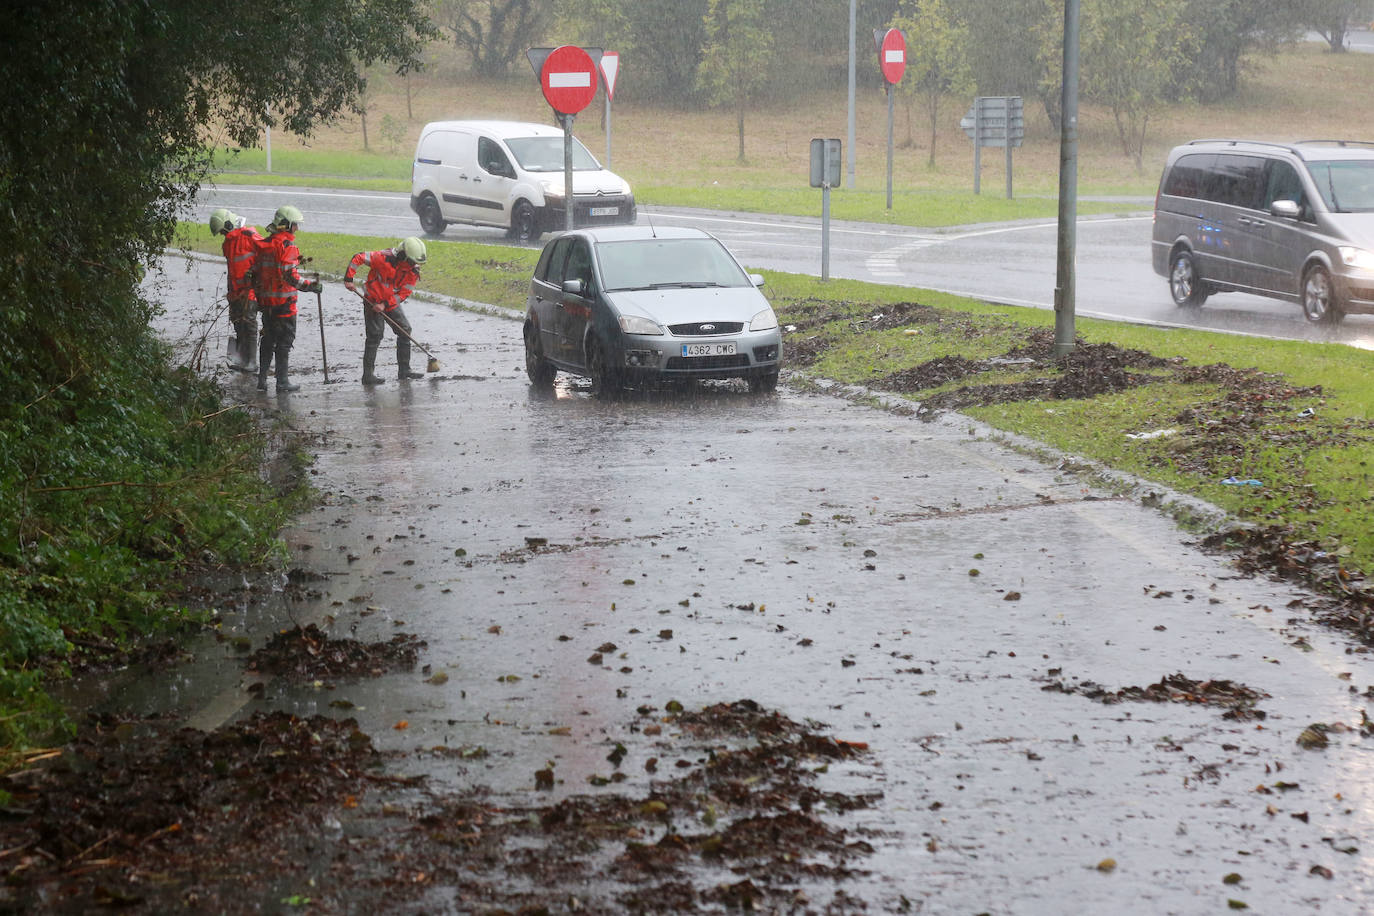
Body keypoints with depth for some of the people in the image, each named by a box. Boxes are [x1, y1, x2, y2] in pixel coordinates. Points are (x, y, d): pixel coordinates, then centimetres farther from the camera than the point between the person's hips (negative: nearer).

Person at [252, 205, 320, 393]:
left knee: (268, 339, 17)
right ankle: (282, 382, 3)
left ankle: (262, 379, 18)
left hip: (266, 300, 7)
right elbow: (289, 274, -26)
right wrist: (308, 285, -28)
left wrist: (258, 293, 23)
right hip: (284, 300, -7)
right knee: (284, 340, 1)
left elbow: (256, 272, 14)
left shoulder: (263, 244, 10)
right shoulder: (287, 245, -15)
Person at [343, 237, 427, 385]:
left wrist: (385, 305, -19)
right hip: (373, 300, -6)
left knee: (405, 331, 7)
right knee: (375, 335, -11)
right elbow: (358, 258, -22)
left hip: (391, 303, 6)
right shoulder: (384, 258, -26)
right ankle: (368, 374, -6)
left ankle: (404, 370, 17)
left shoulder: (413, 271, -9)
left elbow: (404, 293, -8)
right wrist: (348, 279, -25)